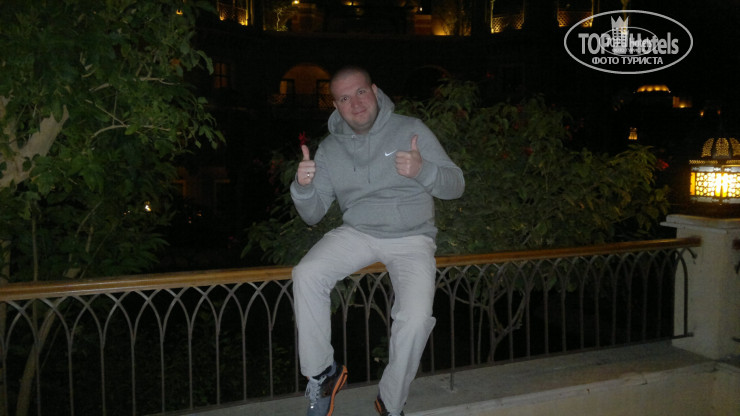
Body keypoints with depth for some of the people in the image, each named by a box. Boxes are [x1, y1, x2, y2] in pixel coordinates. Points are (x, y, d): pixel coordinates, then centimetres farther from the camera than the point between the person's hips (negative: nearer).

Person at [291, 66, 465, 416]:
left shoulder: (411, 130, -1)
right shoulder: (330, 148, 7)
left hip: (411, 238, -2)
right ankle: (322, 373, -7)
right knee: (306, 275, -25)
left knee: (416, 318, -25)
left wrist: (422, 170, -23)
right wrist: (302, 187, -16)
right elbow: (313, 214, 7)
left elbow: (455, 186, -2)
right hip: (357, 233, 3)